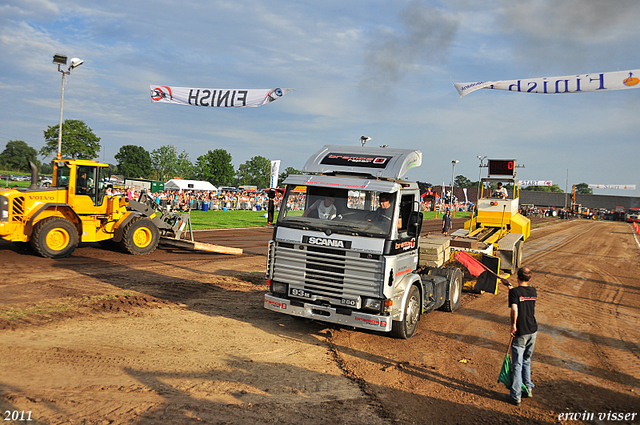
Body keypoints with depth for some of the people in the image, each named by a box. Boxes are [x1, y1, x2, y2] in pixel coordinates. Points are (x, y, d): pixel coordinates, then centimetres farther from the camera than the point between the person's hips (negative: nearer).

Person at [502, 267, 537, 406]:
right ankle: (528, 388, 30)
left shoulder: (514, 291, -13)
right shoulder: (533, 291, 5)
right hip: (533, 331, 5)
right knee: (526, 361, 22)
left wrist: (513, 325, -15)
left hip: (520, 333, -5)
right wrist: (509, 286, 35)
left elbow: (514, 310, -27)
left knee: (517, 365, 2)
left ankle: (515, 396, 7)